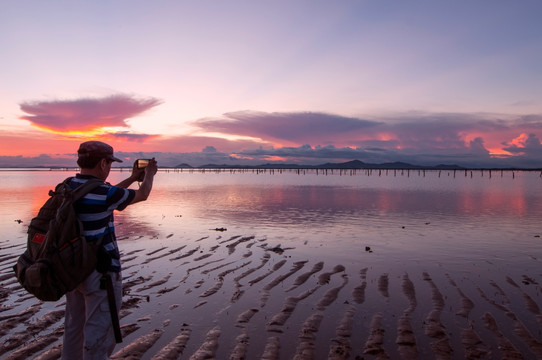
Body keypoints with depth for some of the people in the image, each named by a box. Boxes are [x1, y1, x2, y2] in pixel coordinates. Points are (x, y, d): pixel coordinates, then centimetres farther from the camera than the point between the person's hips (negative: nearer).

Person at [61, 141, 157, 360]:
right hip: (100, 273, -8)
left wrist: (132, 178, 26)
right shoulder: (102, 193, -21)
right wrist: (149, 175, 15)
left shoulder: (68, 187, 2)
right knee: (99, 335, 3)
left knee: (75, 326, 22)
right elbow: (142, 195, -4)